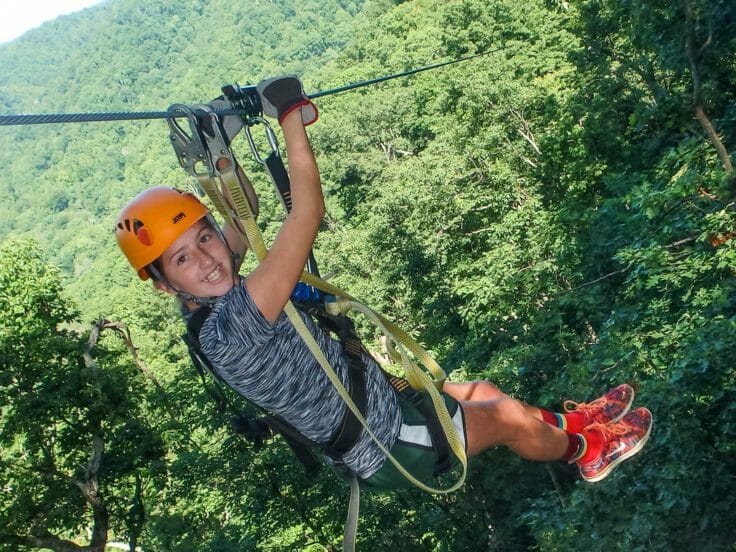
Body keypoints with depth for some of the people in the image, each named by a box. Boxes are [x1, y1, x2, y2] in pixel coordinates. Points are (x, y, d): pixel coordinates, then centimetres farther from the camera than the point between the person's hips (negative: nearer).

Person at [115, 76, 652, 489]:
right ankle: (586, 450, 43)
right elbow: (309, 213, -44)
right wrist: (291, 115, -35)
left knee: (485, 392, 22)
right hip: (389, 448, -8)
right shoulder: (228, 332, -37)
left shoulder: (215, 305, -10)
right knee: (508, 416, 11)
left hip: (378, 397, 8)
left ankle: (570, 422, 50)